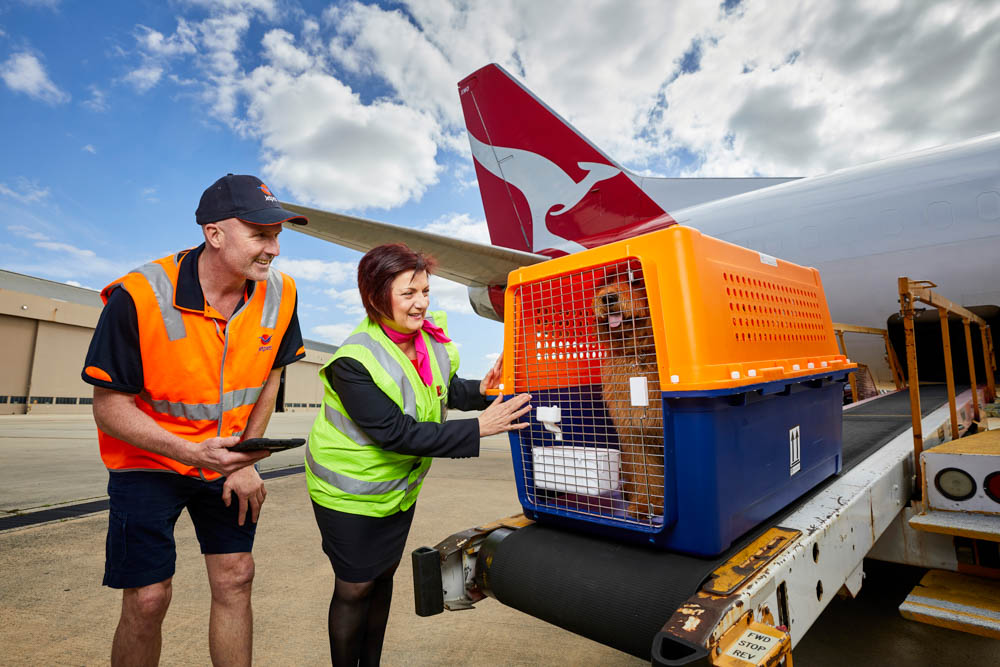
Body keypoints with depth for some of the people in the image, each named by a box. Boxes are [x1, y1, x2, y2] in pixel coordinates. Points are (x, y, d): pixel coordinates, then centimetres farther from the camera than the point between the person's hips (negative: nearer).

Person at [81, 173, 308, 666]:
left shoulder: (279, 294, -13)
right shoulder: (138, 296, -24)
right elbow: (109, 407, -17)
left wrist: (247, 461, 0)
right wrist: (192, 453, -30)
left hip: (230, 456, 3)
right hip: (149, 460, -3)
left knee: (235, 578, 7)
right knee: (147, 598, 2)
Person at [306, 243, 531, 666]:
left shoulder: (432, 338, -11)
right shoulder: (353, 362, -30)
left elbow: (444, 390, 5)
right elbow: (396, 433, -32)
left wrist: (482, 389, -16)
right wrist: (478, 428, -35)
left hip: (400, 485, 6)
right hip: (350, 490, -6)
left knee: (384, 574, 21)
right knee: (355, 587, 9)